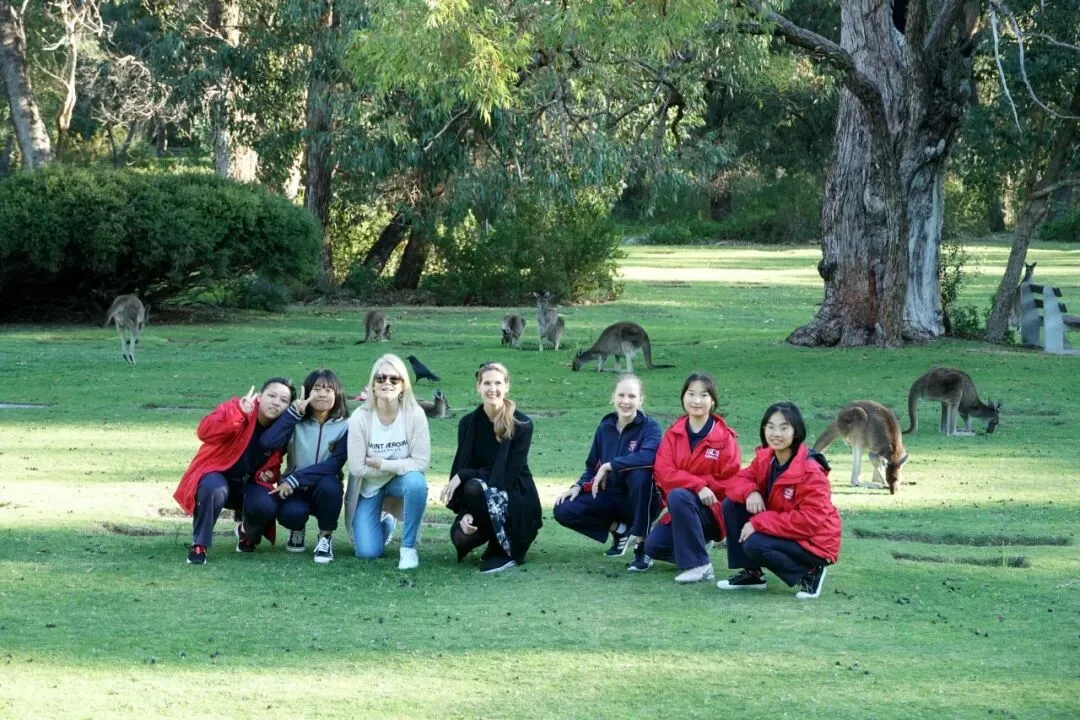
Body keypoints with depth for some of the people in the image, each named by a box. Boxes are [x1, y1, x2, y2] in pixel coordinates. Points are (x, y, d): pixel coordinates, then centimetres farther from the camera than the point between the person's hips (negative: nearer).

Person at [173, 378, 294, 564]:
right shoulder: (236, 408, -17)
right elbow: (204, 432, -34)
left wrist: (270, 475, -8)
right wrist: (239, 413, -46)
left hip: (249, 484, 4)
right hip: (217, 474, -4)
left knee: (265, 506, -28)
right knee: (213, 491, -40)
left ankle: (248, 535, 9)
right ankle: (199, 545, -18)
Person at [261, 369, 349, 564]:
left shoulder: (344, 426, -7)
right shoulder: (296, 422, -4)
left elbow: (335, 464, -19)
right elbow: (268, 442, -22)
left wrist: (295, 479, -26)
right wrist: (293, 411, -23)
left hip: (325, 489, 0)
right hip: (294, 489, 0)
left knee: (328, 484, -35)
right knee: (290, 512, -33)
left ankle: (326, 537, -8)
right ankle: (297, 529, 7)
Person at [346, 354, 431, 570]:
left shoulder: (414, 414, -20)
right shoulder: (360, 417, -21)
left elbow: (421, 462, -20)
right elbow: (357, 468, -20)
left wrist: (384, 464, -23)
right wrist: (399, 465, -17)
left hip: (401, 480, 0)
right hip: (369, 486, 0)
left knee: (416, 482, -37)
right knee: (368, 552, -12)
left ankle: (408, 547, -15)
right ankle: (385, 523, 27)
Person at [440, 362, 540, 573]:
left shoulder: (521, 425, -11)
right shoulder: (469, 423, 0)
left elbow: (509, 474, -17)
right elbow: (460, 470, -3)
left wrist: (463, 476, -23)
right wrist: (465, 513, -18)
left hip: (515, 498, -3)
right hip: (482, 500, 3)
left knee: (475, 487, -34)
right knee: (461, 537, -28)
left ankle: (505, 551, -15)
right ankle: (497, 535, 8)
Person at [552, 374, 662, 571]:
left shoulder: (649, 427, -11)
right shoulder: (605, 428, 5)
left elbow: (647, 456, -32)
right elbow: (592, 465, 14)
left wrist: (608, 466, -26)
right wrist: (578, 487, -5)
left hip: (640, 501, -5)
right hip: (610, 497, 5)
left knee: (640, 472, -38)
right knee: (563, 510, -16)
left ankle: (641, 548, -25)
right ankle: (619, 529, 6)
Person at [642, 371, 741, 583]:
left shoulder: (725, 438, -7)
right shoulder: (673, 434, 3)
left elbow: (729, 481, -10)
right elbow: (663, 472, -9)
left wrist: (691, 486, -15)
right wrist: (698, 485, -25)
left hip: (712, 511, -4)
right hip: (680, 510, 4)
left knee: (678, 496, -34)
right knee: (653, 546, -19)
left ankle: (698, 565, -26)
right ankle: (693, 547, 11)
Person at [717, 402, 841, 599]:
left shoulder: (811, 472, -25)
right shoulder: (764, 459, -2)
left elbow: (809, 521, -28)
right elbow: (738, 481, 4)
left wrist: (758, 523, -29)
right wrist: (750, 492, -23)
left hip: (813, 543, -8)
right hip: (780, 530, 8)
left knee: (754, 545, -29)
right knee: (732, 505, -5)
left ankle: (809, 573, -6)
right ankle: (750, 573, 5)